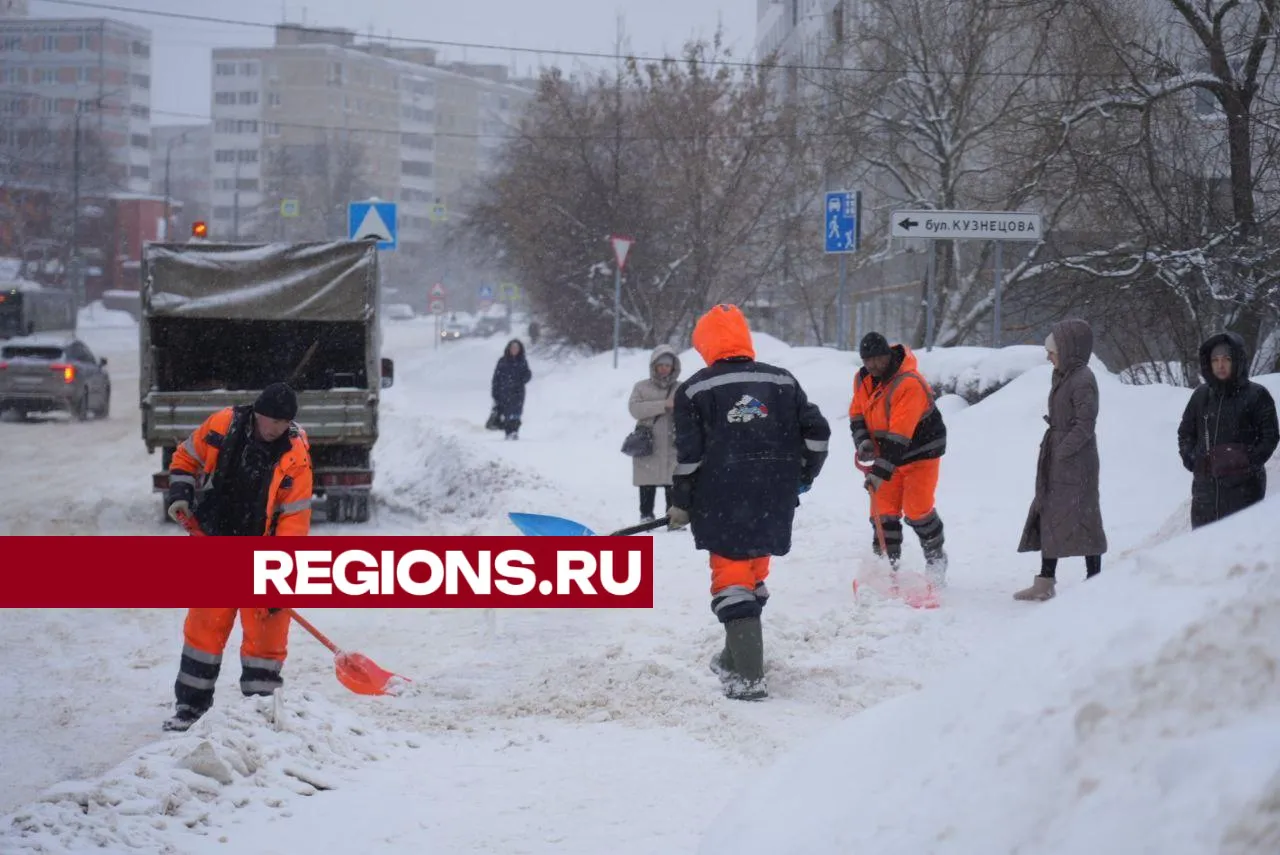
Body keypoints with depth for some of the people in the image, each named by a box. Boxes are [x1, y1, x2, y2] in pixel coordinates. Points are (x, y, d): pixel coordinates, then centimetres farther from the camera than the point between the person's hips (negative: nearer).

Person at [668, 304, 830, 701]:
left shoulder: (694, 391, -4)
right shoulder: (782, 381, 6)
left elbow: (689, 455, -7)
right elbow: (817, 432, 6)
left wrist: (680, 504, 4)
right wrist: (803, 475, 22)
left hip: (722, 503, -4)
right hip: (774, 500, 4)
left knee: (731, 578, 0)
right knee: (754, 572, 20)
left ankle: (748, 676, -10)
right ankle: (739, 656, 32)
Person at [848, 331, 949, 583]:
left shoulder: (909, 384, -29)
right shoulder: (863, 379, -3)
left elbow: (899, 437, -33)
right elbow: (857, 413, 8)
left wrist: (880, 471, -36)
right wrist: (862, 441, -13)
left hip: (920, 451, -6)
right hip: (887, 452, 6)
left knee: (917, 509, -7)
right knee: (883, 511, -1)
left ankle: (936, 558, 16)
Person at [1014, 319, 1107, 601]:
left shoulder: (1082, 380, -16)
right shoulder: (1063, 377, 13)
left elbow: (1085, 424, -20)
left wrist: (1062, 451, -19)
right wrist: (1051, 450, 11)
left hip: (1076, 463, -10)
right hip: (1056, 463, 10)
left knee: (1081, 518, -4)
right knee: (1048, 516, 11)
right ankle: (1045, 583, 17)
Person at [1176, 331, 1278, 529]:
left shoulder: (1256, 395, 0)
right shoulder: (1201, 396, 12)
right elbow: (1185, 432, 21)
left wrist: (1249, 461, -11)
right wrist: (1189, 457, 4)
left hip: (1243, 485, -4)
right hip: (1205, 483, 4)